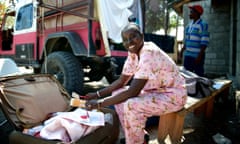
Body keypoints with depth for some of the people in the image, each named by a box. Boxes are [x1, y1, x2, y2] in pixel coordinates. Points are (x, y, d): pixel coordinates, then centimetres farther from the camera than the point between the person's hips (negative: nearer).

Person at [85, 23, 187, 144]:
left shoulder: (149, 54, -29)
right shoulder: (133, 53, -2)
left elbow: (133, 92, -31)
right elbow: (121, 81, 6)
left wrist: (100, 103, -27)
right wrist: (97, 94, -3)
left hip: (173, 95, -9)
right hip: (156, 90, 9)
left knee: (131, 105, -30)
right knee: (117, 94, 3)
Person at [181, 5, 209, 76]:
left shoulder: (203, 25, -8)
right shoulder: (189, 24, 14)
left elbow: (204, 42, -13)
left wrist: (200, 56, -18)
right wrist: (182, 50, 17)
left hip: (197, 56, -7)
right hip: (187, 55, 7)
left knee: (198, 75, -1)